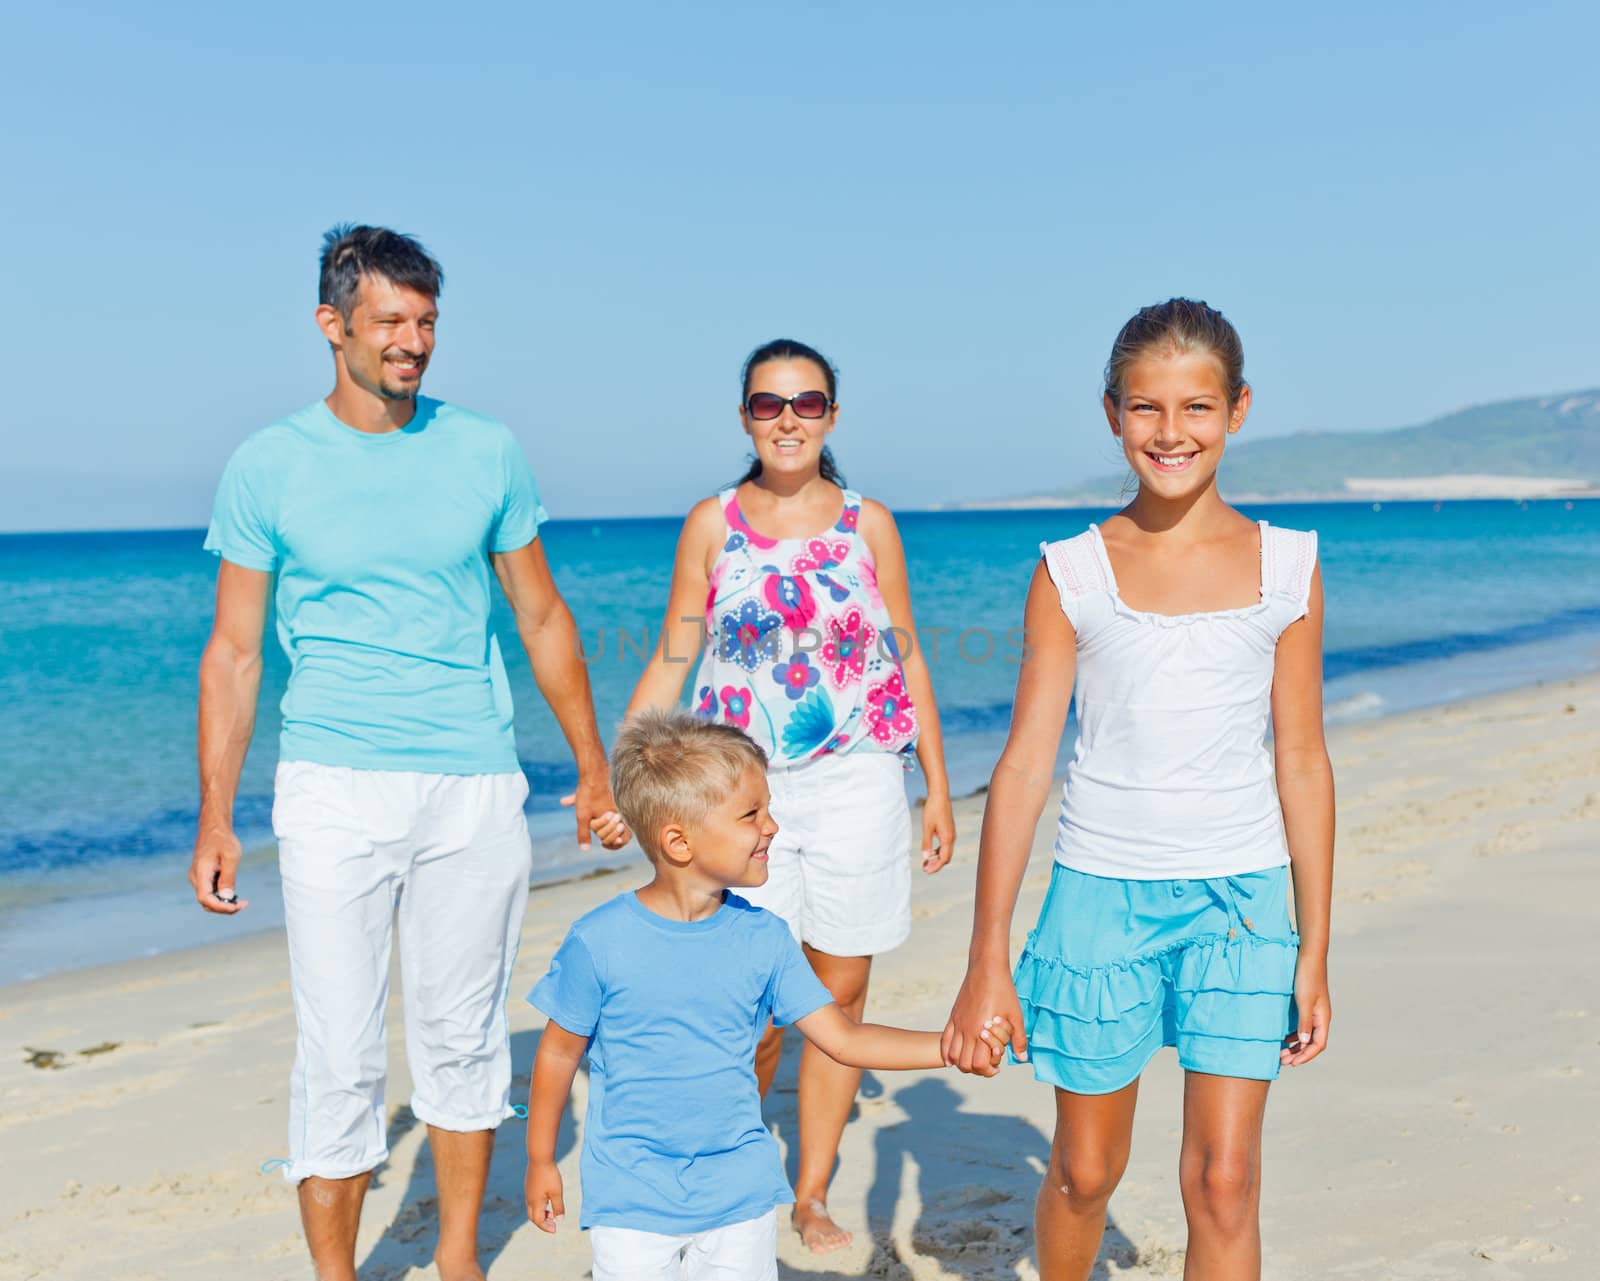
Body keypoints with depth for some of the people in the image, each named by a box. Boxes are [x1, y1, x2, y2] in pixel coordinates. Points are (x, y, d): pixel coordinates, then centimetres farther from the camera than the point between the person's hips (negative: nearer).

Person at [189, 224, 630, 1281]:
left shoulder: (487, 452, 5)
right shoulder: (269, 466, 1)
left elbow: (543, 617, 12)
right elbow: (233, 652, 4)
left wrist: (595, 768, 12)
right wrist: (216, 818, 0)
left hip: (476, 789, 2)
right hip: (335, 790, -2)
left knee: (464, 1036, 12)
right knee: (341, 1056, 0)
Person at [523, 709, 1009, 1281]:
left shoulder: (763, 938, -5)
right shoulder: (599, 941, -14)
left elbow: (843, 1038, -3)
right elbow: (560, 1050, -2)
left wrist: (952, 1047, -12)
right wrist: (541, 1161, 6)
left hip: (740, 1193, 3)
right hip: (630, 1200, -3)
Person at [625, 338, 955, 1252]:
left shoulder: (868, 523, 6)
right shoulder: (712, 524, 5)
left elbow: (908, 657, 9)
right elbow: (670, 661, 6)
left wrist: (939, 784, 6)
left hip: (858, 780, 1)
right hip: (743, 784, -1)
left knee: (841, 990, 5)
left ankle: (812, 1194, 21)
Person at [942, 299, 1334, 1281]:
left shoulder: (1286, 566, 0)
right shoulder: (1073, 574, -3)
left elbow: (1301, 762, 5)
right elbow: (1025, 765, -4)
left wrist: (1315, 951, 5)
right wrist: (987, 962, -6)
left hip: (1240, 900, 1)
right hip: (1102, 895, 0)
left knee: (1225, 1184, -1)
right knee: (1086, 1172, 13)